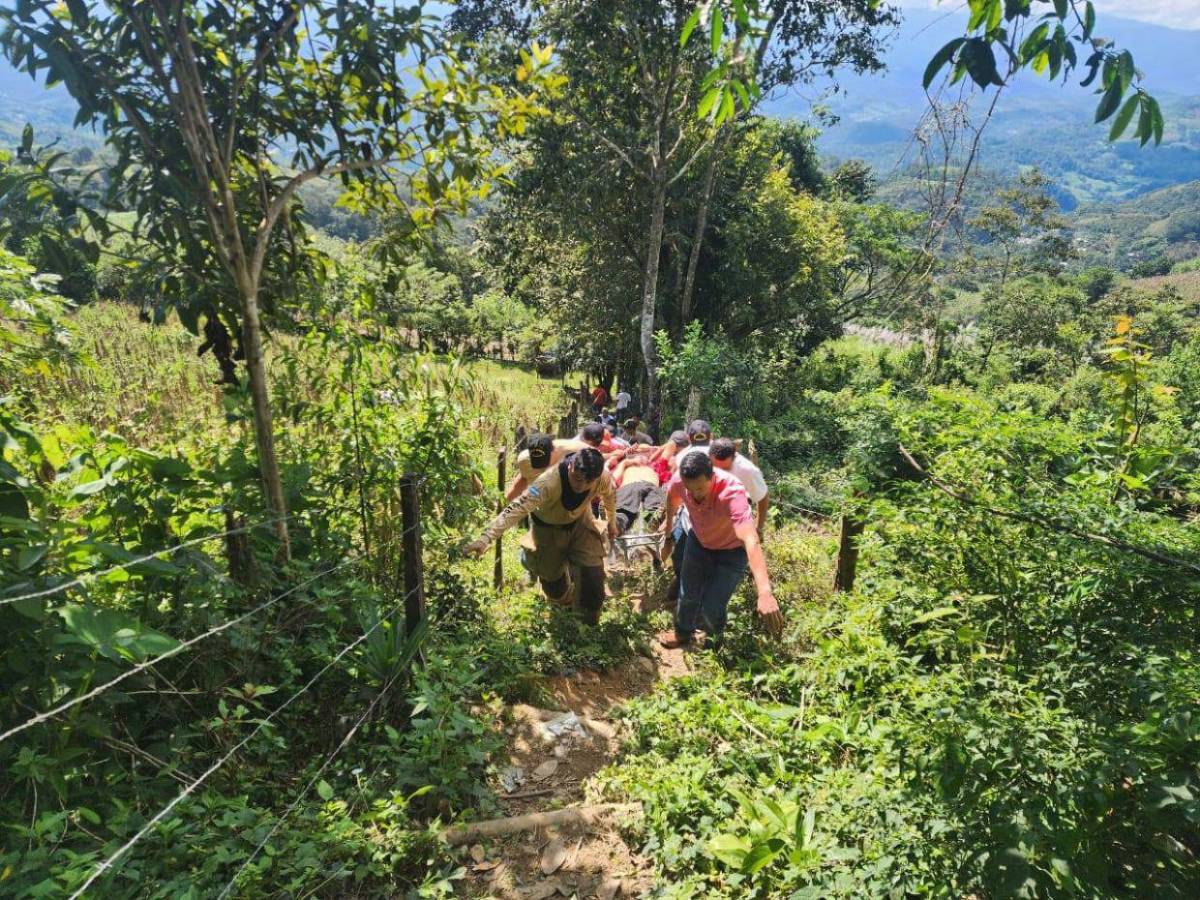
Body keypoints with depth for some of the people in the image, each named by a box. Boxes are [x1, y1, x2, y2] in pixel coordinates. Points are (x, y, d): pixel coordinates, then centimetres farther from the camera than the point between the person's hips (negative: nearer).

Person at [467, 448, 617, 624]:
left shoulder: (603, 476, -27)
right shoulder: (549, 482, -42)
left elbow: (609, 494, -3)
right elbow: (517, 508, -49)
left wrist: (612, 522, 14)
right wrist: (486, 538, -59)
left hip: (581, 521, 3)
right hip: (548, 527, -2)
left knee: (593, 572, -9)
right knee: (557, 592, 7)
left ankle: (591, 611, 24)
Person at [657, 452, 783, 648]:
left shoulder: (733, 493, -44)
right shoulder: (679, 480, -28)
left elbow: (751, 541, -56)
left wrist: (765, 593, -67)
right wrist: (668, 520, 18)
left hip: (732, 550, -4)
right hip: (699, 541, 4)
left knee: (712, 605, -5)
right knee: (688, 593, 15)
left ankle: (715, 638, 31)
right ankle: (683, 632, 46)